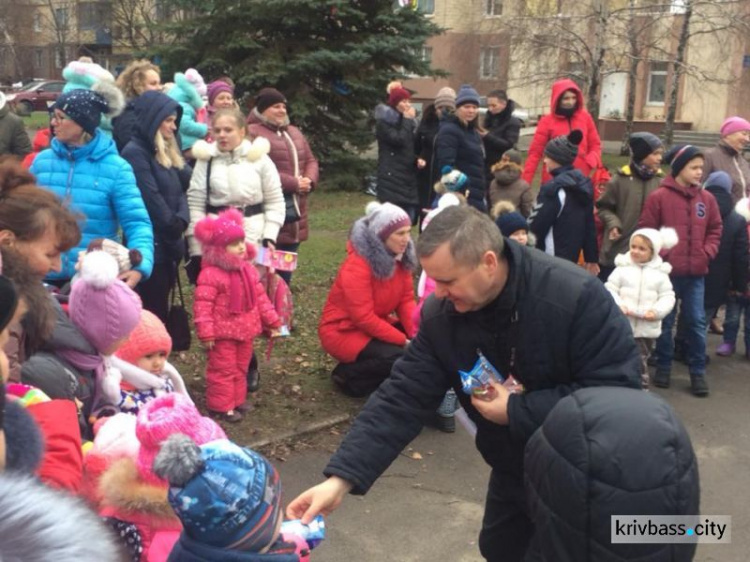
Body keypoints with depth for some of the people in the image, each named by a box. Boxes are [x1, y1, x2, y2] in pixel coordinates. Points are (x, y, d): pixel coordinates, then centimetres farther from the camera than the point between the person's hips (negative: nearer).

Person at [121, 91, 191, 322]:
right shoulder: (135, 152, -12)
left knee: (160, 311, 14)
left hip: (168, 247, 8)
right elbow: (153, 201, -16)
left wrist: (182, 220, -10)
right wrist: (174, 229, -7)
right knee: (152, 314, -3)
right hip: (149, 248, -8)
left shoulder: (167, 152, 16)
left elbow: (181, 189, 9)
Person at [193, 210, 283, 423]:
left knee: (241, 367, 19)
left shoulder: (248, 269, 5)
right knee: (223, 369, 2)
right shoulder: (211, 274, -19)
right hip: (223, 333, -7)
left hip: (245, 330, 7)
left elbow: (260, 297, 11)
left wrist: (272, 321, 11)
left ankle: (237, 399, 33)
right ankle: (221, 405, 13)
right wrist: (206, 333, -23)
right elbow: (203, 305, -20)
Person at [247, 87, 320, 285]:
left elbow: (310, 160, 19)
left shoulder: (294, 132, 20)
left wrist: (310, 180, -4)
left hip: (295, 214, 8)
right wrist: (292, 183, -16)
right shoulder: (253, 133, -8)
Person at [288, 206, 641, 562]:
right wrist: (341, 478, -27)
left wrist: (517, 411, -29)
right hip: (515, 470, 5)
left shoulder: (577, 297, -31)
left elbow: (619, 390, -29)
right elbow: (403, 398, -17)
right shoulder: (441, 315, -16)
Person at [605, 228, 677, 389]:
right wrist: (618, 305, -18)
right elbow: (610, 289, -2)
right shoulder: (622, 268, -1)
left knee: (641, 361, 8)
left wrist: (657, 311, -16)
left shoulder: (660, 273, 1)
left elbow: (668, 297, 1)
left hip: (647, 327, 0)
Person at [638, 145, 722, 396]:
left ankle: (698, 372, 15)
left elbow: (715, 229, 14)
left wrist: (707, 253, 0)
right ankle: (663, 367, 22)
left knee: (696, 322, 5)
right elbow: (646, 231, -5)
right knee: (665, 322, 8)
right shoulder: (658, 197, -7)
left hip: (696, 273, 3)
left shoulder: (707, 199, 6)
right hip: (666, 271, -3)